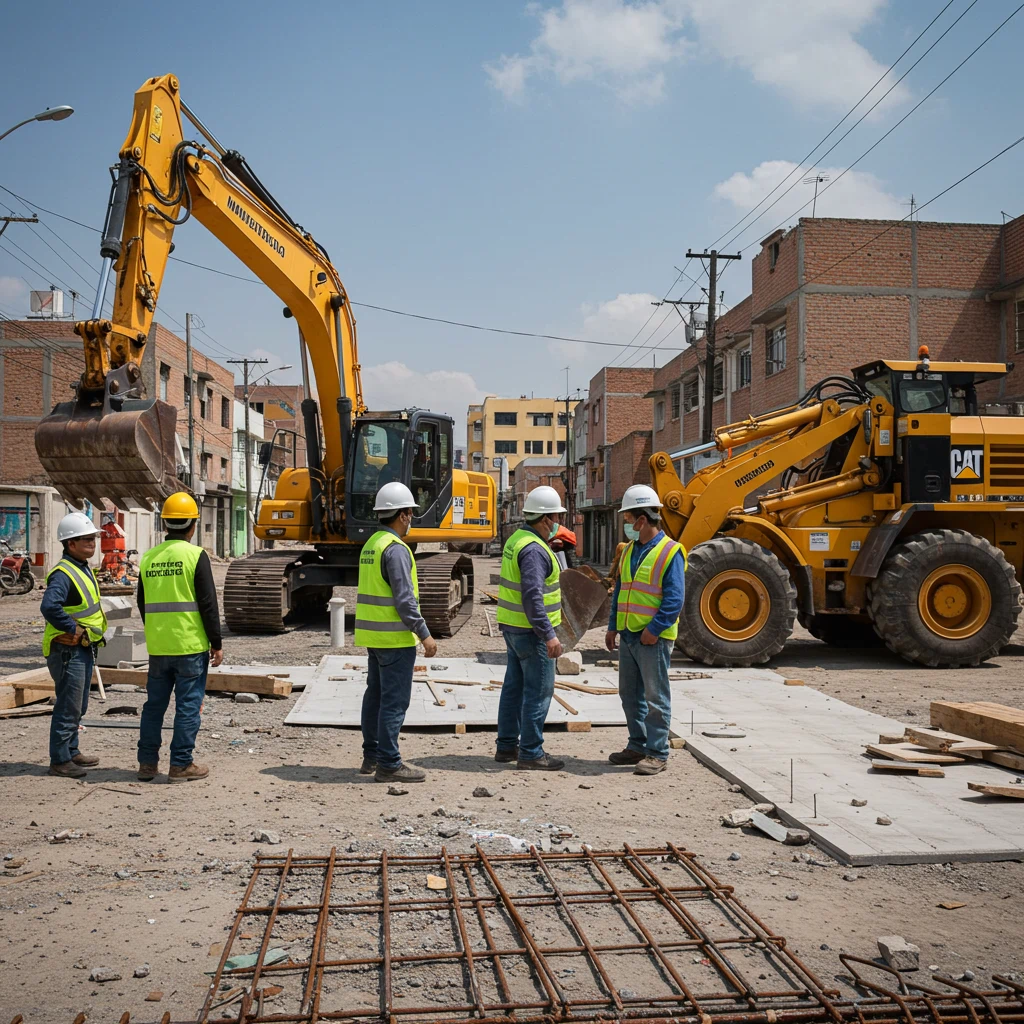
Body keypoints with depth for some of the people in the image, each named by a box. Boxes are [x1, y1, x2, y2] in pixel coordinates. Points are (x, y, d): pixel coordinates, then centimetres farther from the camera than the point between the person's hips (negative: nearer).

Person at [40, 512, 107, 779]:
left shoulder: (84, 569, 13)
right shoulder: (63, 573, -19)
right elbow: (49, 606, -34)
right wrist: (74, 629, -26)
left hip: (84, 648, 10)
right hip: (67, 650, -10)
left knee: (78, 707, 19)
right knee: (68, 707, -4)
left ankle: (72, 751, 31)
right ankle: (60, 760, 4)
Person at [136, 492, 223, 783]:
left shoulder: (148, 558, 7)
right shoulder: (196, 555, -9)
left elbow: (142, 604, 14)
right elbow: (208, 604, -11)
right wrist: (216, 643, -5)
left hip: (158, 647, 5)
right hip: (191, 645, -5)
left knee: (154, 704, 14)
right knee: (188, 706, 3)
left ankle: (147, 763, 19)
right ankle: (180, 765, 6)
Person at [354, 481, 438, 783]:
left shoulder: (370, 544, 13)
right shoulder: (396, 549, -17)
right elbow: (405, 598, -22)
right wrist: (425, 634, -17)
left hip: (373, 634, 10)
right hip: (395, 637, -10)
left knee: (376, 695, 16)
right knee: (394, 700, -5)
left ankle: (372, 756, 24)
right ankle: (388, 764, -2)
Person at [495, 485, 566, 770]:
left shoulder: (517, 539, 10)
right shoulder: (534, 549, -21)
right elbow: (532, 596, -27)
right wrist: (549, 636, -27)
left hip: (513, 627, 10)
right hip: (531, 631, -10)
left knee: (515, 687, 15)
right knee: (538, 691, -3)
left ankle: (507, 746, 22)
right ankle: (530, 753, 3)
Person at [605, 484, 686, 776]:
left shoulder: (669, 552, -12)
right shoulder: (630, 550, 12)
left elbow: (674, 600, -16)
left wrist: (654, 630, -20)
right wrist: (613, 626, 13)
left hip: (653, 638, -8)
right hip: (629, 636, 8)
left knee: (656, 697, 0)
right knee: (630, 695, 15)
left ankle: (657, 753, 7)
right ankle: (638, 746, 27)